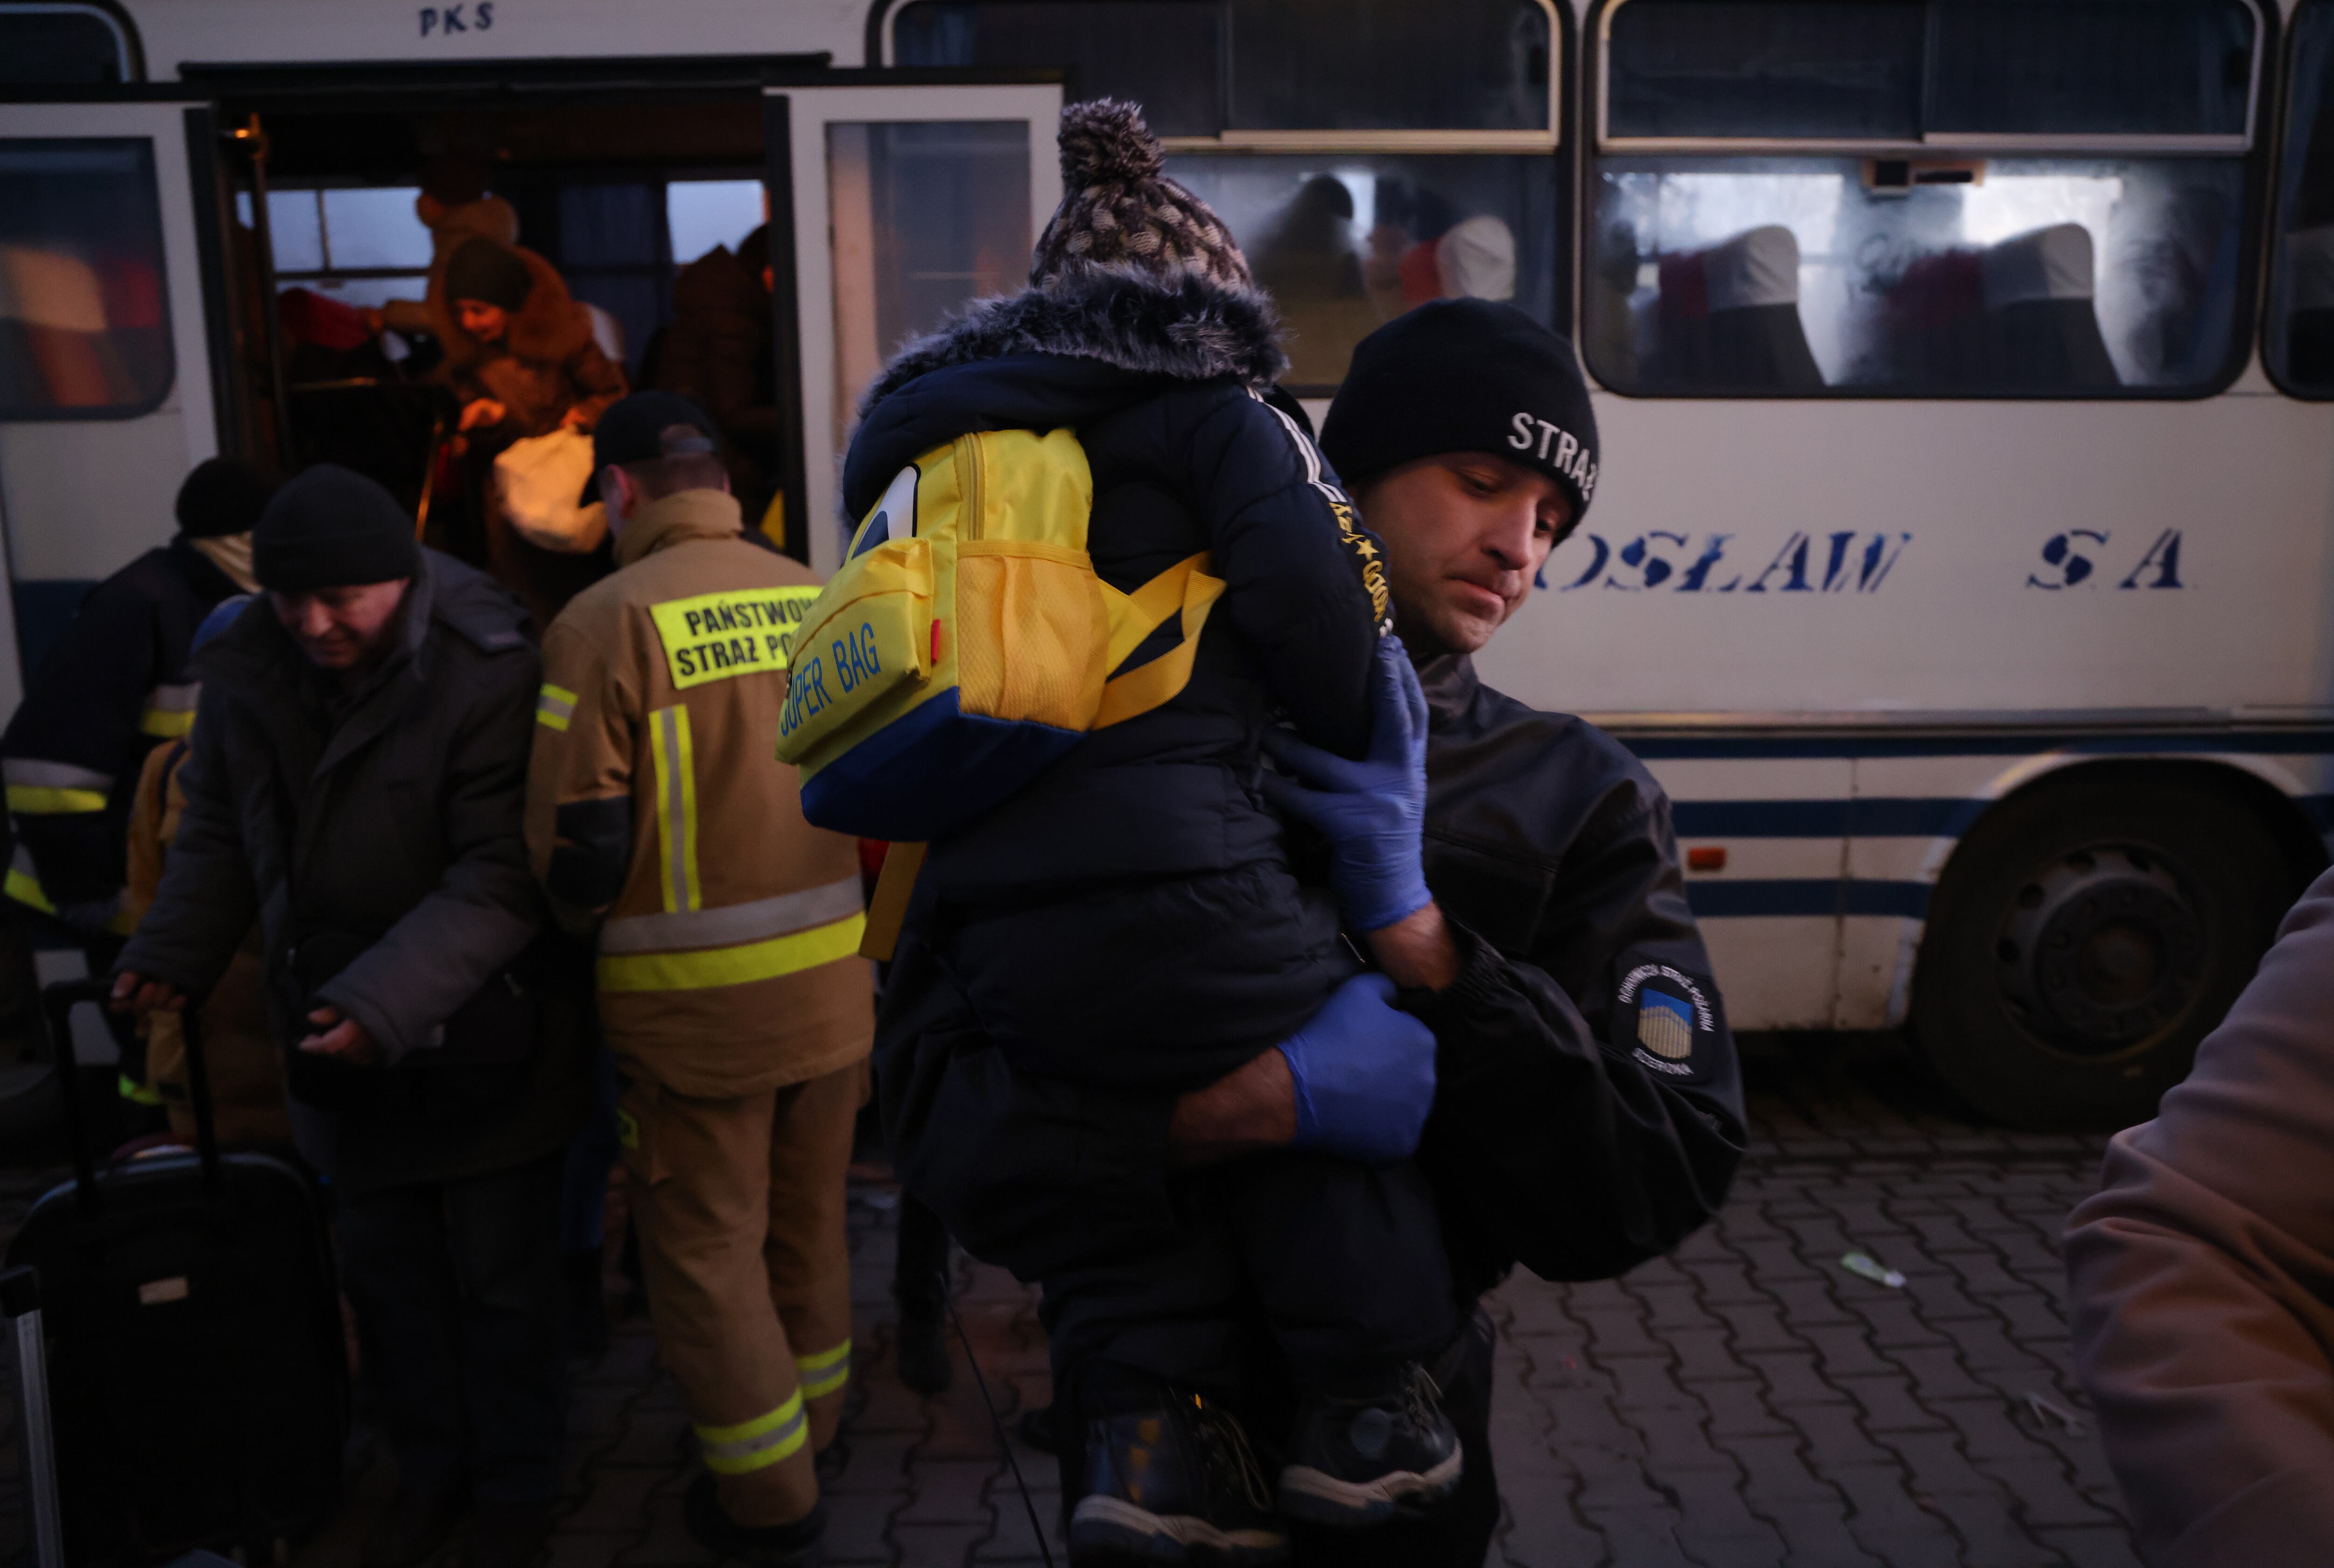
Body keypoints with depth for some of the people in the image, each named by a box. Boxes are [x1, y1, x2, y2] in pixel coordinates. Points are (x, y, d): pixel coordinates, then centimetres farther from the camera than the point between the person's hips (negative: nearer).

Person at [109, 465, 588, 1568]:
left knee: (502, 1278, 10)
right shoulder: (245, 668, -1)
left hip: (474, 1039, -5)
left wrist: (386, 999, -33)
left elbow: (499, 880, -25)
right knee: (384, 1268, 19)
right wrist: (171, 952, -2)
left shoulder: (486, 674, -22)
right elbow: (219, 833, 11)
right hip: (334, 1034, 6)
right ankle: (430, 1462, 40)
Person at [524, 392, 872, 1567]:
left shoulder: (609, 619, -14)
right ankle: (812, 1438, 42)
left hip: (698, 997, -5)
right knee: (808, 1222, 23)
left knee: (705, 1247, 14)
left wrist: (586, 912, 9)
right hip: (833, 978, 5)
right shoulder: (818, 599, -1)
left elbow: (579, 841, -13)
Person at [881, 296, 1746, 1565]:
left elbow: (1654, 1196, -16)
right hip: (1162, 1360, -1)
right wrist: (1266, 1100, -31)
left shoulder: (1585, 801, -7)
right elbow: (939, 1098, -18)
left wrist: (1411, 931, -26)